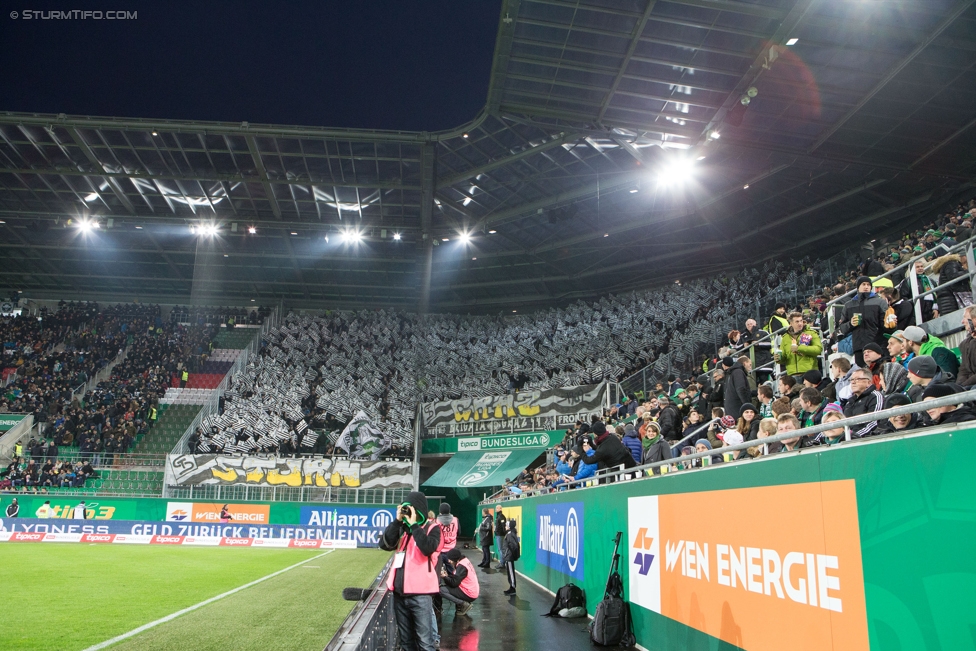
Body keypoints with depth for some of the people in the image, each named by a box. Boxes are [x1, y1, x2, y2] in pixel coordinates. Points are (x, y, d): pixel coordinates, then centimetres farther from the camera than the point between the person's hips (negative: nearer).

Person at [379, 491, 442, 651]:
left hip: (420, 594, -5)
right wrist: (398, 521, -9)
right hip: (400, 593, 6)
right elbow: (384, 545, -4)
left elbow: (428, 548, -23)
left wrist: (414, 524, -16)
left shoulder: (432, 528, -4)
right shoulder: (402, 528, 10)